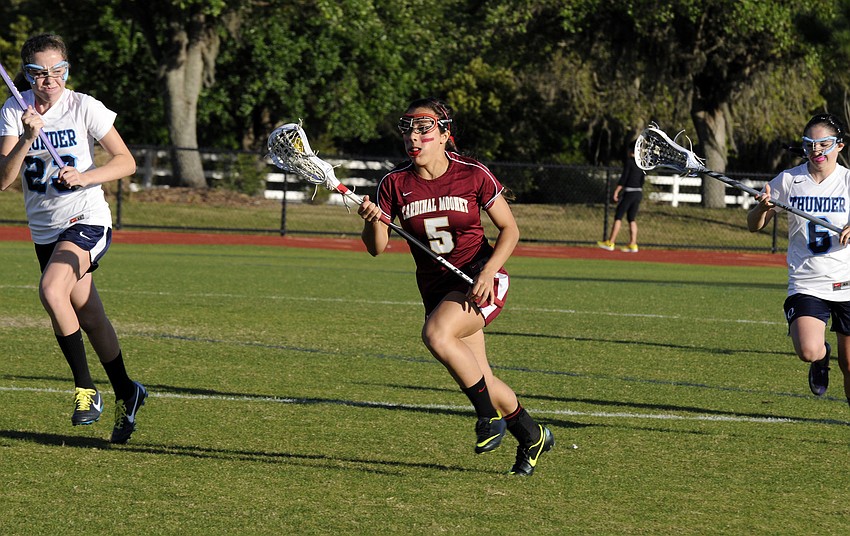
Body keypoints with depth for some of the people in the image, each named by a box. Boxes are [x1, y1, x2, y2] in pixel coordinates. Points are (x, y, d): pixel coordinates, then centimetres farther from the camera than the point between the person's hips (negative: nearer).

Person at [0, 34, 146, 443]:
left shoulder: (84, 107, -10)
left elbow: (126, 162, -6)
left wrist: (84, 177, -21)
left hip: (87, 220, -4)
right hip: (44, 227, 4)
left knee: (51, 290, -28)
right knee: (89, 317, 11)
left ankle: (86, 388, -16)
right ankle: (126, 394, 28)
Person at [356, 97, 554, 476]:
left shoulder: (473, 175, -10)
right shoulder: (395, 184, -4)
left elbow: (509, 230, -2)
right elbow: (376, 248, -6)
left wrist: (488, 271, -17)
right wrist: (372, 221, -28)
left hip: (481, 280, -4)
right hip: (436, 288, 4)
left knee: (436, 334, -31)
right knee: (481, 381, 5)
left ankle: (490, 416, -15)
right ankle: (532, 436, 29)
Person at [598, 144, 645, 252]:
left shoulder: (629, 161, -10)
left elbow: (623, 178, -15)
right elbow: (642, 179, 15)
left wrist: (616, 192, -14)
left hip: (629, 192, -7)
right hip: (639, 192, 7)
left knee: (618, 217, -3)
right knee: (632, 219, 10)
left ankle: (610, 243, -4)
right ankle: (633, 244, 5)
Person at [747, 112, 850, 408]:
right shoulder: (788, 180, 2)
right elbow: (754, 226, 7)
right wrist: (762, 207, -15)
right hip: (806, 285, 0)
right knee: (808, 350, -23)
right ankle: (822, 355, 15)